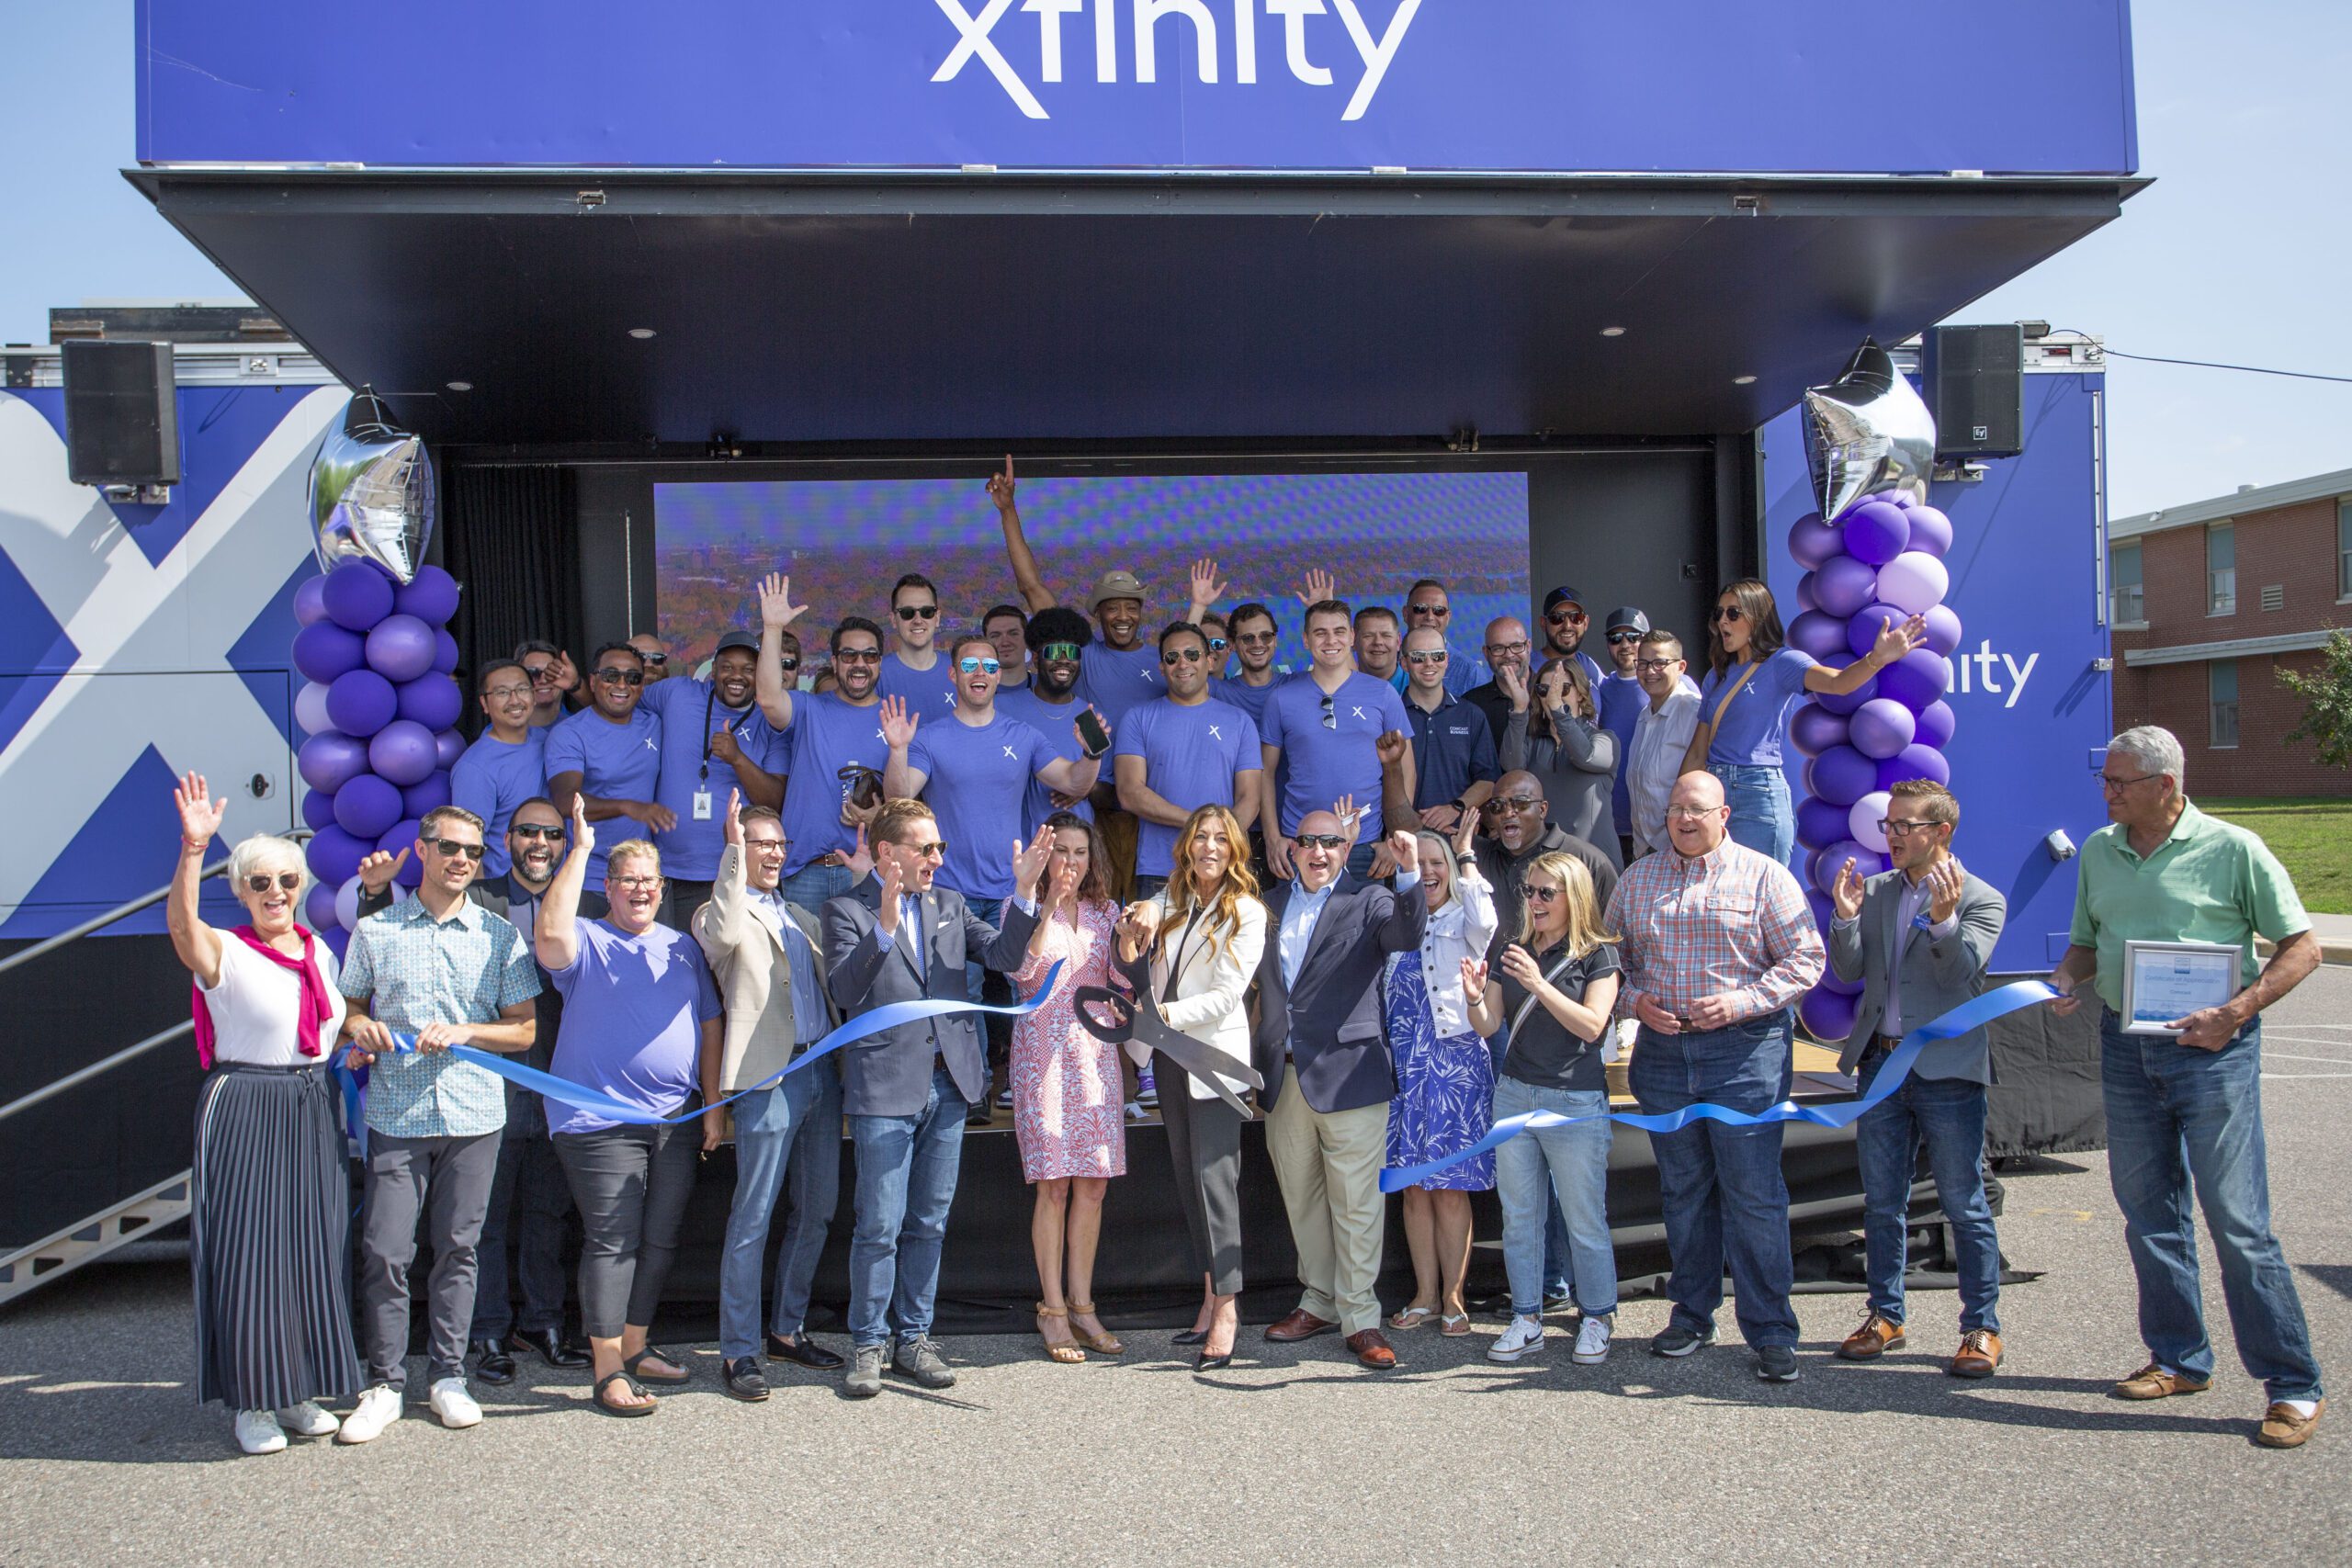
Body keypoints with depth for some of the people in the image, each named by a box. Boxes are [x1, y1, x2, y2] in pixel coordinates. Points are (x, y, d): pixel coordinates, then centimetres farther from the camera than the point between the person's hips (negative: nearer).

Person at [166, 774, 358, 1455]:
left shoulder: (321, 952, 11)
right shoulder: (224, 953, -6)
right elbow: (180, 923, -30)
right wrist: (192, 850, -43)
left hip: (313, 1112, 5)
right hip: (244, 1112, -5)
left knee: (314, 1250, 7)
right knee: (247, 1253, -4)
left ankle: (299, 1392, 19)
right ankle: (252, 1402, 8)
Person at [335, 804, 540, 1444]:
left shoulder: (499, 935, 7)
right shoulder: (375, 930, 8)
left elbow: (524, 1029, 6)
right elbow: (347, 1008, 16)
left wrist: (466, 1031, -10)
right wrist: (361, 1029, -6)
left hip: (475, 1113, 0)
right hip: (395, 1115, 0)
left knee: (457, 1247, 6)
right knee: (384, 1251, -3)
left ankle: (446, 1375, 17)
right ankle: (384, 1385, 10)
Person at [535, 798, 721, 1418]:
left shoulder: (682, 946, 15)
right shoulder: (586, 942, -1)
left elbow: (710, 1024, 16)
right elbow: (549, 935, -25)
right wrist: (581, 850, -20)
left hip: (675, 1122, 6)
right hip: (601, 1122, -5)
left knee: (660, 1242, 12)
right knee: (612, 1243, -5)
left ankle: (636, 1347, 26)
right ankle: (608, 1372, 2)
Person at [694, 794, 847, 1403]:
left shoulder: (802, 917, 22)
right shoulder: (720, 913, 0)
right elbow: (723, 935, -24)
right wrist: (733, 851, -25)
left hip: (822, 1072, 7)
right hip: (769, 1078, -7)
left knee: (817, 1210, 12)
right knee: (752, 1217, -4)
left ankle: (788, 1330, 25)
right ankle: (738, 1351, 4)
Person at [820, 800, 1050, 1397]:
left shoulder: (949, 904, 12)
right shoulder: (845, 911, -4)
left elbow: (1003, 955, 1)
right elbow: (844, 991, -17)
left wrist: (1024, 891, -12)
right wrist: (884, 926, -30)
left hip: (949, 1082, 5)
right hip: (885, 1088, -5)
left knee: (928, 1224, 12)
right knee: (879, 1227, 0)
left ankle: (914, 1338, 24)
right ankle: (866, 1346, 14)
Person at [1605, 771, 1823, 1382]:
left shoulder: (1764, 876, 0)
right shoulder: (1638, 878, 12)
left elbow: (1804, 959, -3)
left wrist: (1742, 1001, -15)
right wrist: (1635, 1000, -2)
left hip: (1744, 1051, -4)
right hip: (1662, 1051, 4)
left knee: (1753, 1192, -4)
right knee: (1682, 1190, 12)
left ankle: (1771, 1333, 5)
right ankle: (1692, 1315, 24)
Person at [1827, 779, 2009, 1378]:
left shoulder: (1982, 900, -4)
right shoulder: (1876, 891, 9)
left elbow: (1960, 974, -17)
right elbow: (1849, 972, 3)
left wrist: (1944, 918, -32)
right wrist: (1845, 919, -13)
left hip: (1948, 1070, -5)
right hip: (1880, 1063, 5)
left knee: (1965, 1206, 2)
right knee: (1882, 1204, 13)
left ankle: (1982, 1328, 13)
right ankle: (1885, 1315, 25)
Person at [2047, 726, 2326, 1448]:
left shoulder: (2231, 850, -7)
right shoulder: (2098, 852, 9)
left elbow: (2302, 945, -4)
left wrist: (2236, 1011, -17)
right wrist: (2066, 978, -4)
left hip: (2210, 1047, -5)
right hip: (2124, 1045, 6)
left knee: (2237, 1218, -6)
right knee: (2148, 1211, 11)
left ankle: (2293, 1384, 5)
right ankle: (2180, 1358, 25)